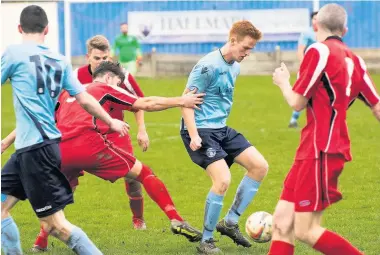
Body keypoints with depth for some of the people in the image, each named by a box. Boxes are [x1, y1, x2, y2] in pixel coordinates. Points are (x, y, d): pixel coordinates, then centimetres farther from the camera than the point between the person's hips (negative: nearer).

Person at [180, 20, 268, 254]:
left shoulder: (235, 67, 9)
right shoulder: (208, 66, -18)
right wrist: (193, 135, -24)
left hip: (221, 129, 9)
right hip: (202, 130, -9)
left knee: (260, 166, 1)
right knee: (223, 180, -21)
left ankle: (230, 222, 10)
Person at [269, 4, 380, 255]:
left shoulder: (320, 51, -11)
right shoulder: (353, 59, 11)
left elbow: (297, 102, -10)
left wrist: (283, 81, 10)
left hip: (321, 151, -9)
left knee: (305, 231, -7)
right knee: (282, 222, 6)